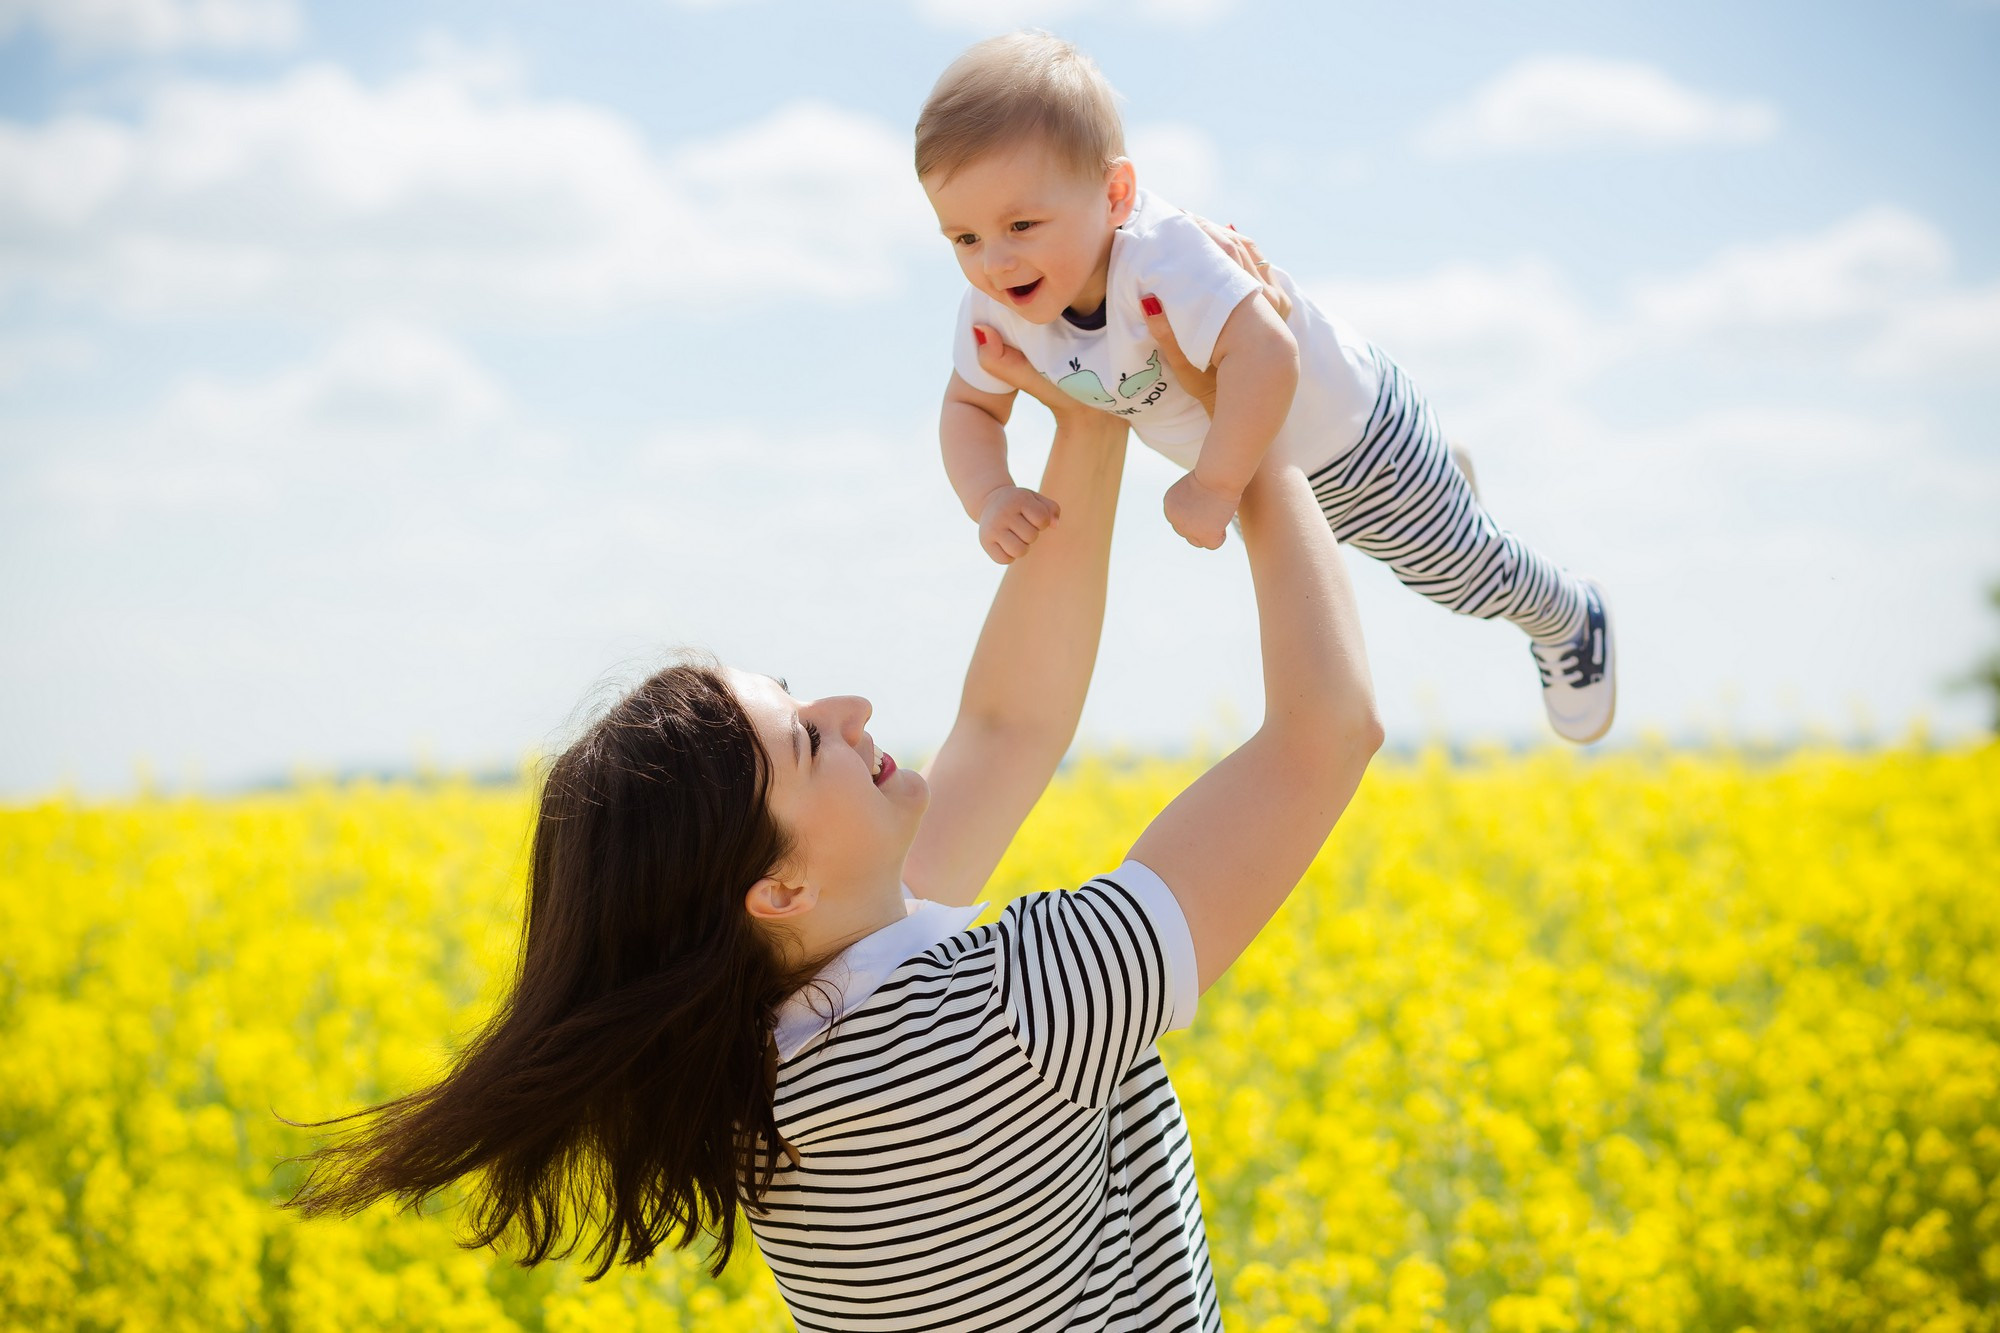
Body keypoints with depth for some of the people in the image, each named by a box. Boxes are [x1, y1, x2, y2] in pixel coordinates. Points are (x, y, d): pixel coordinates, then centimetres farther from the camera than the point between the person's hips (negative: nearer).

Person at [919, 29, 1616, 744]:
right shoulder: (996, 311, -25)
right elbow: (969, 408, -10)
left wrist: (1214, 486, -51)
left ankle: (1567, 620, 46)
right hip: (1254, 457, 8)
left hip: (1350, 424, -7)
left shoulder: (1161, 258, -48)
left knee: (1461, 570, 13)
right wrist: (989, 497, -29)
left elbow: (1264, 352, -58)